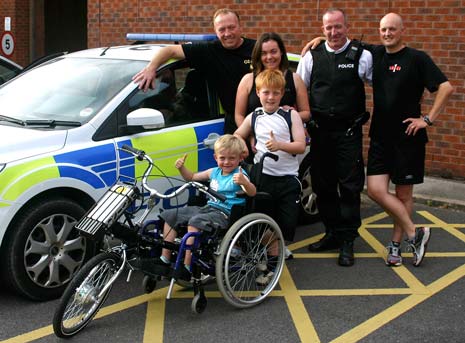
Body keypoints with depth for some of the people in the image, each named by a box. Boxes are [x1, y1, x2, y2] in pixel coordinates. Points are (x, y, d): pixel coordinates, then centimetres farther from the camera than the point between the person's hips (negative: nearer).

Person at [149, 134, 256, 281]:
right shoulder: (215, 172, 14)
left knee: (195, 221, -35)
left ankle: (187, 267, -28)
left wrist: (244, 182, -46)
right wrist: (182, 167, 10)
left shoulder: (239, 175, -8)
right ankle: (165, 260, 4)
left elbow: (252, 192, -26)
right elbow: (192, 177, 28)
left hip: (224, 214, -8)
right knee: (170, 215, 3)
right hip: (207, 208, 9)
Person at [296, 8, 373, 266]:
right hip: (320, 131, 4)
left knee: (350, 187, -1)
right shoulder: (312, 56, 5)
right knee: (323, 186, 11)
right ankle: (332, 233, 26)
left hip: (349, 132, -4)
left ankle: (348, 241, 7)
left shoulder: (362, 56, -4)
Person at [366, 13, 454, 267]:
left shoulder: (417, 58, -8)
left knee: (403, 192, 6)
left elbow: (446, 88, -13)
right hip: (380, 136, 4)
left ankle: (396, 243, 20)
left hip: (407, 137, -4)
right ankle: (414, 234, 7)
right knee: (375, 190, -6)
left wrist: (428, 119, -14)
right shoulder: (375, 54, 6)